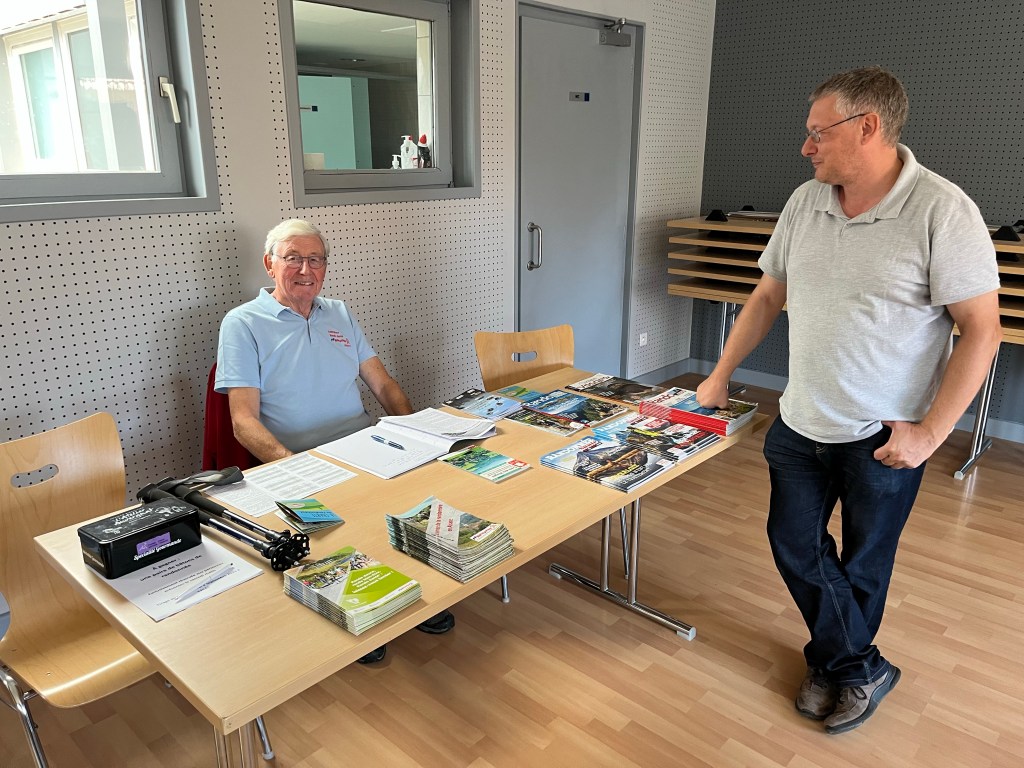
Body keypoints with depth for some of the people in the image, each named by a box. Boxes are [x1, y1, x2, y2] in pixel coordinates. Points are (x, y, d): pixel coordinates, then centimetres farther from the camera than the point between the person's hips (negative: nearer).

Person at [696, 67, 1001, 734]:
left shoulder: (942, 210, -17)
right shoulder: (806, 202, 1)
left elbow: (982, 331, -15)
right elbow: (768, 296, 9)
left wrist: (929, 434, -18)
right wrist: (720, 377, 10)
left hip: (885, 437, -5)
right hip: (801, 423, 6)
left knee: (864, 562, 13)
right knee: (795, 545, 13)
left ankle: (839, 661, 40)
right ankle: (862, 670, 34)